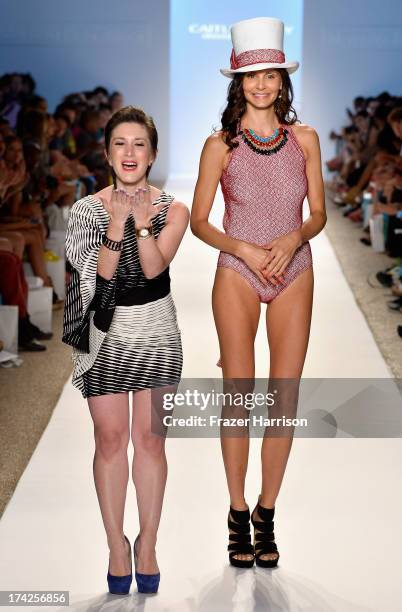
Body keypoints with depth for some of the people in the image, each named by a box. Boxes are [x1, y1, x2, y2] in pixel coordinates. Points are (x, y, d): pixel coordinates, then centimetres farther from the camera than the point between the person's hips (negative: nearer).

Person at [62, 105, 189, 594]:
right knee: (110, 438, 4)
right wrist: (117, 222, -25)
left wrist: (141, 219, -27)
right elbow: (101, 272, -13)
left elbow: (154, 266, -15)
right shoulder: (89, 208, -3)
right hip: (103, 333, 0)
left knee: (150, 440, 5)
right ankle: (116, 545, 17)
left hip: (156, 332, 0)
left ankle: (147, 544, 19)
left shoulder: (173, 210, -3)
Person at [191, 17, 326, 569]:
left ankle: (266, 515, 14)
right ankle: (238, 515, 12)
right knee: (239, 397, -2)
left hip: (294, 275, 2)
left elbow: (319, 213, 8)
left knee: (286, 398, 1)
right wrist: (243, 249, -13)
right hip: (237, 274, -2)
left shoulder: (304, 139, 5)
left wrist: (293, 239, -12)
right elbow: (199, 221, 2)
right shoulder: (221, 144, -1)